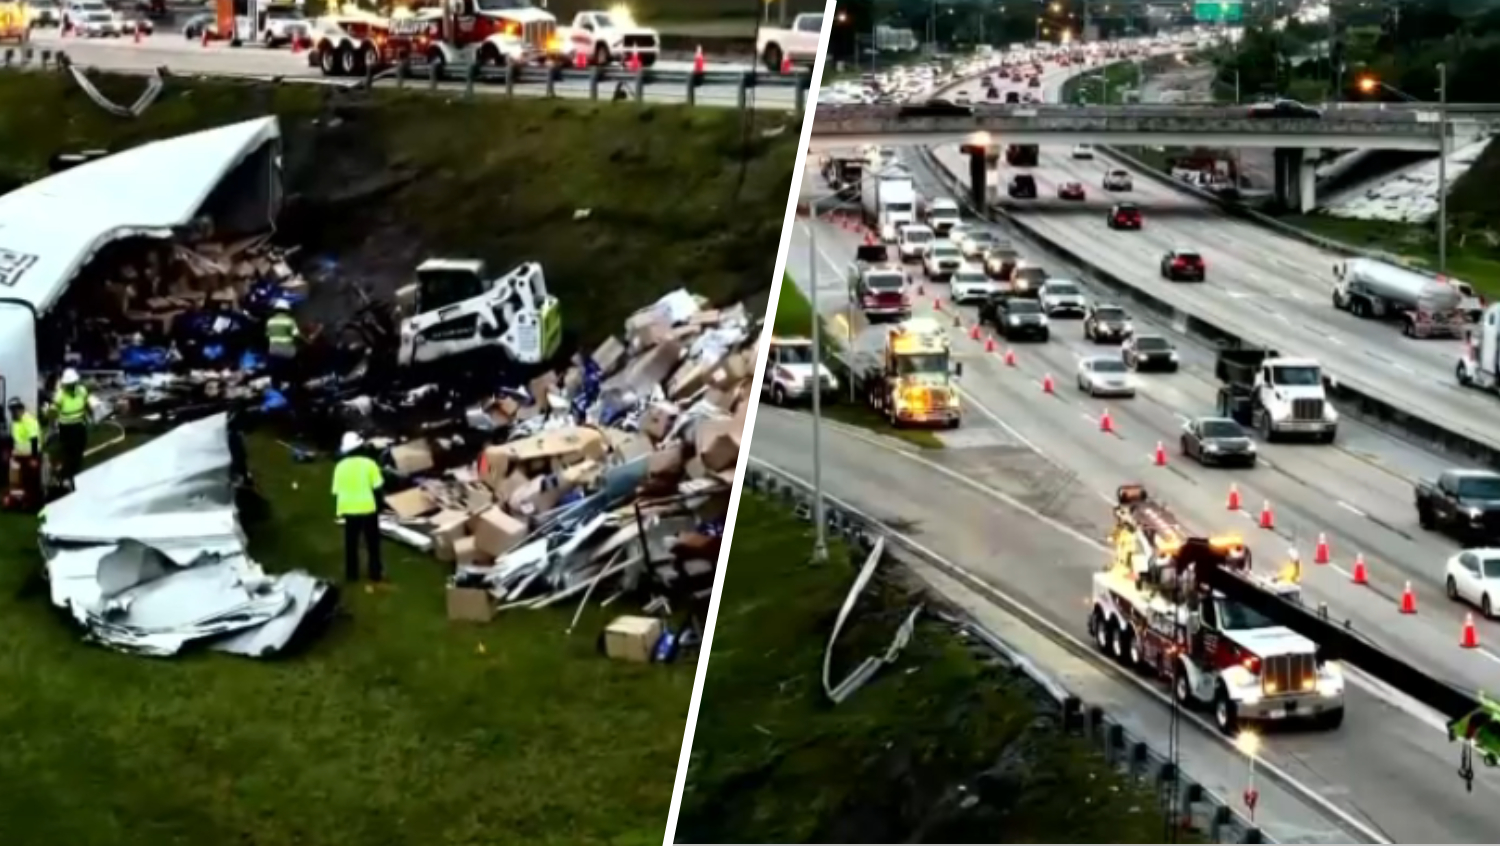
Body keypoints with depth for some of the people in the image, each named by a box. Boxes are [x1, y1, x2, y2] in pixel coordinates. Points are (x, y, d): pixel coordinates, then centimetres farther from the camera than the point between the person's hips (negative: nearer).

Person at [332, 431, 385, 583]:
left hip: (349, 510, 3)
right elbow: (377, 488, -8)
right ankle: (376, 574, 14)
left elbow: (336, 491, 3)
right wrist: (379, 506, 3)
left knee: (351, 544, 14)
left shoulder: (340, 466, 0)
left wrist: (340, 510, 13)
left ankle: (351, 574, 20)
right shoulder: (369, 464, -9)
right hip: (368, 509, -2)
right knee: (372, 544, 9)